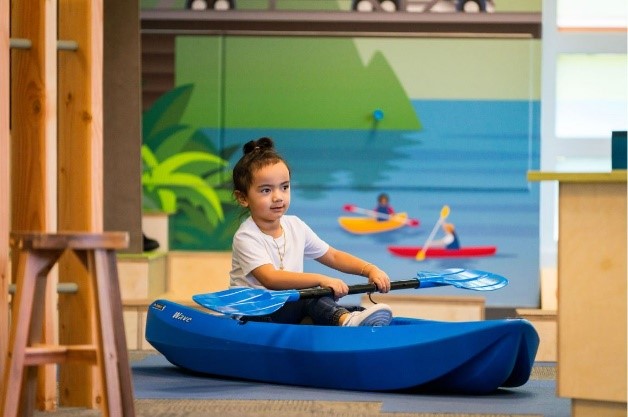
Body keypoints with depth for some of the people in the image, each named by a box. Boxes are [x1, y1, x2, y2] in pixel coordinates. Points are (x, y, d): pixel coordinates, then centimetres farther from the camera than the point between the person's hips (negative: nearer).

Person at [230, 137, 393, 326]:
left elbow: (333, 257, 16)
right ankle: (344, 319, -50)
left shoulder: (295, 226, 9)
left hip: (291, 311, 7)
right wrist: (321, 280, -36)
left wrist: (371, 270, -1)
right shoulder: (246, 237, -14)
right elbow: (270, 278, -28)